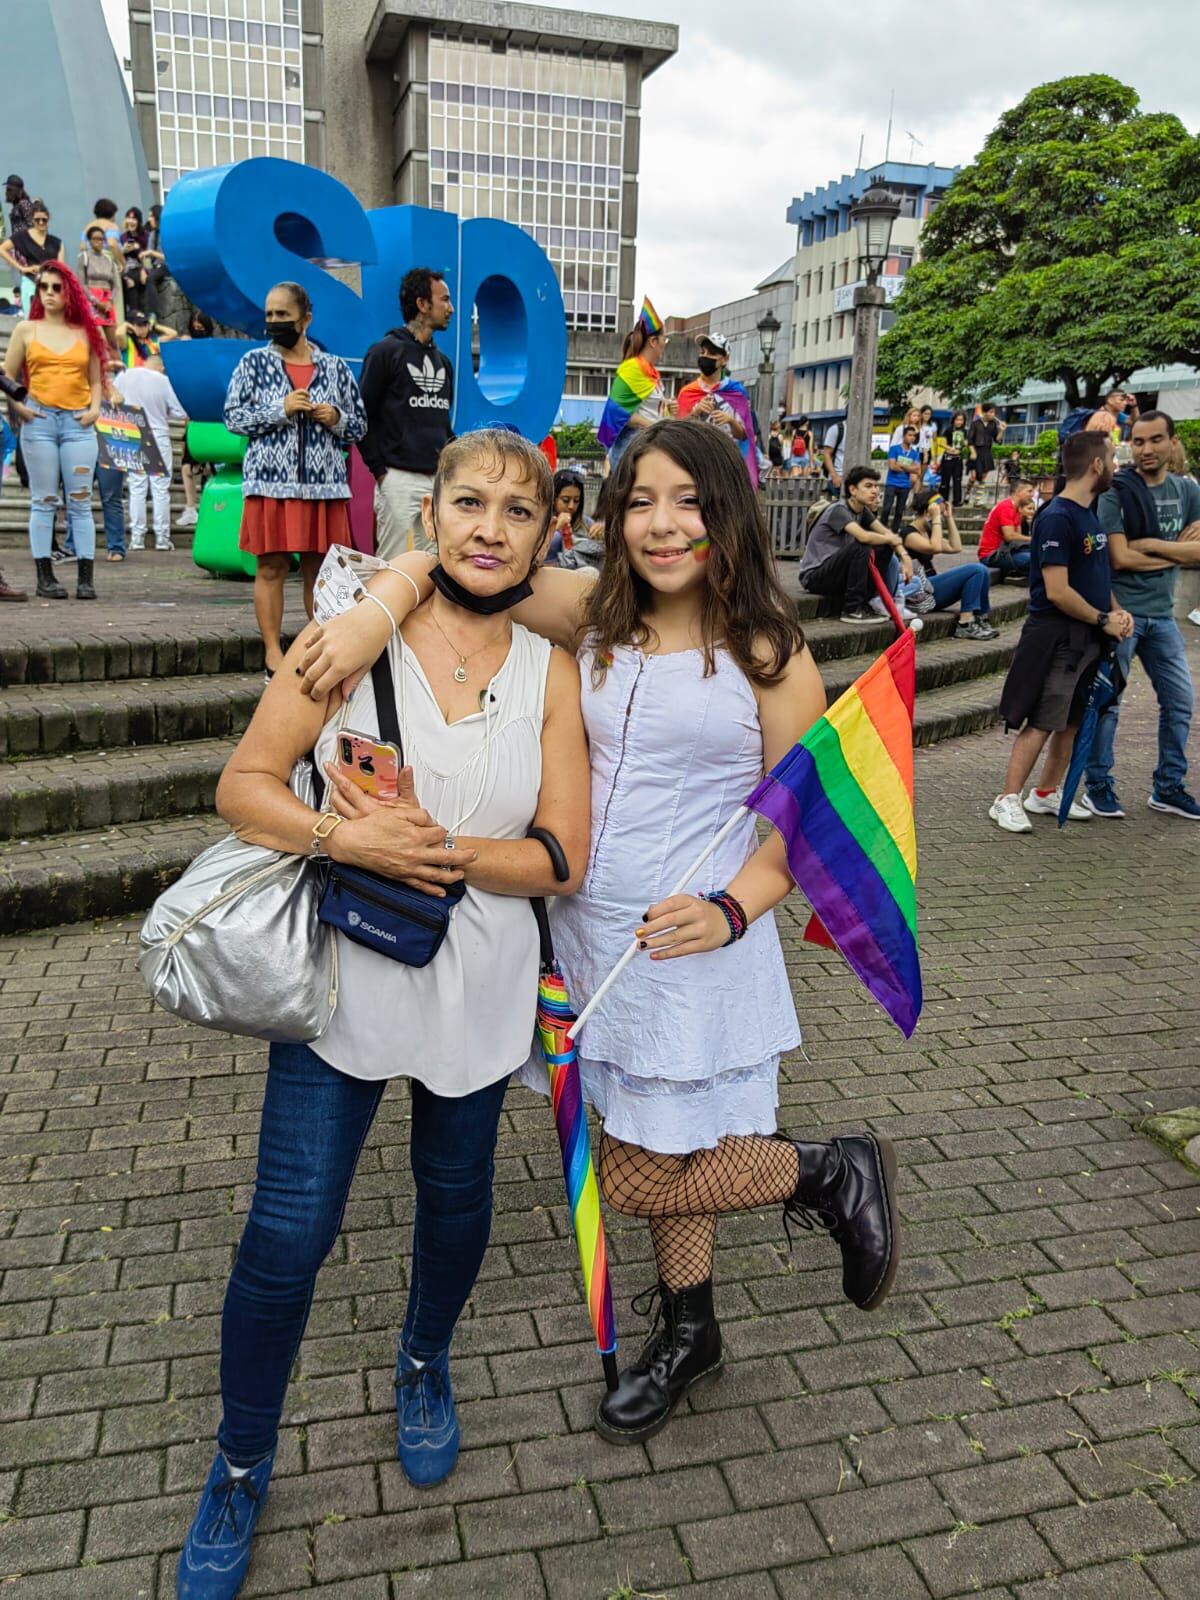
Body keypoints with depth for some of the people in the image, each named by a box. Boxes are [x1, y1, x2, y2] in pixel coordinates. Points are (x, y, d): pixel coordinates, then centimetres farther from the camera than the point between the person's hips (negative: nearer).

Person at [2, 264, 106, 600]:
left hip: (78, 423, 0)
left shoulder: (85, 333, 12)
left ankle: (86, 578, -2)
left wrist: (95, 408, -1)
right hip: (39, 420, 0)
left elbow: (96, 380, 15)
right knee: (43, 500, 0)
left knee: (80, 501, -2)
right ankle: (45, 577, 2)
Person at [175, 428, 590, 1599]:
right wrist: (346, 839, -25)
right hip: (342, 981, -2)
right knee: (287, 1237, 2)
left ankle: (424, 1367, 52)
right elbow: (243, 785, -8)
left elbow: (563, 858, -7)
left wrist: (435, 847, -21)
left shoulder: (548, 671, -4)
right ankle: (240, 1466, 31)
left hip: (477, 990, 2)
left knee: (455, 1199, 19)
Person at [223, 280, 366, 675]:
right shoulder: (254, 363, 7)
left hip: (324, 484, 2)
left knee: (320, 568, 5)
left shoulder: (334, 368, 11)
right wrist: (280, 410, -10)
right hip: (271, 482, -1)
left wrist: (336, 419, -5)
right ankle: (273, 652, 4)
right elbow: (233, 417, 0)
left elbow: (360, 425, 16)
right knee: (271, 568, -1)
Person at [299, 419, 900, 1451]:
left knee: (640, 1180, 0)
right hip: (592, 930, 5)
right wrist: (376, 612, -18)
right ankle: (688, 1335, 45)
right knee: (655, 1153, 20)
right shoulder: (594, 614, 1)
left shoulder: (768, 653, -9)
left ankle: (835, 1174, 24)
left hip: (692, 945, -5)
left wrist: (729, 908, -21)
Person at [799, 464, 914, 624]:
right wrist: (892, 539, -15)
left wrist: (905, 556, -11)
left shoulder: (863, 510, 6)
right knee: (861, 548, -29)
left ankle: (868, 601, 2)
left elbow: (886, 533, 6)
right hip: (814, 576, -8)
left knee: (885, 549, 1)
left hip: (834, 571, 8)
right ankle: (852, 610, -21)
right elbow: (863, 536, -33)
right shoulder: (839, 510, -19)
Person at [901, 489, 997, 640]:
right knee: (975, 570, -17)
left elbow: (956, 548, 15)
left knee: (982, 571, -4)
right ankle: (965, 625, -19)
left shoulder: (927, 532, 19)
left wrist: (949, 517, 13)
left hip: (930, 585, 10)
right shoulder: (908, 533, -11)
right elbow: (936, 548, -25)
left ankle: (981, 621, -6)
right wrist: (936, 519, -18)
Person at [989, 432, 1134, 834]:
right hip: (1057, 637, -9)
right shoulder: (1057, 519, -16)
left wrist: (1116, 610, 4)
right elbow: (1057, 592, -20)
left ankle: (1048, 793, 24)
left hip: (1089, 637, 9)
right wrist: (1104, 620, -11)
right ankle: (1008, 800, -1)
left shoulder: (1092, 515, 12)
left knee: (1072, 721, 13)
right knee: (1041, 722, -8)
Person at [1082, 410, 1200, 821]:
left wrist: (1150, 544, -13)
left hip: (1162, 614, 6)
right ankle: (1098, 785, 13)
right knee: (1107, 702, 1)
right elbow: (1120, 558, -16)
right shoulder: (1116, 492, -8)